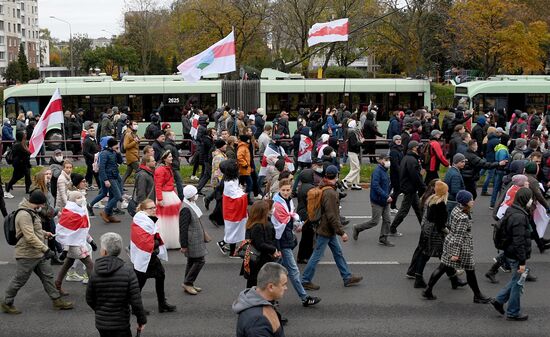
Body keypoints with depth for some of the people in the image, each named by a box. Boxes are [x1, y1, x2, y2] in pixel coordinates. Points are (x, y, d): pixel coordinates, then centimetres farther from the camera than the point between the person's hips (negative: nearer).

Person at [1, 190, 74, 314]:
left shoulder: (32, 212, 9)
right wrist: (46, 249, -32)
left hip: (39, 254, 10)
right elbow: (30, 237, -31)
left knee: (47, 276, 13)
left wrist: (45, 233, 13)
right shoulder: (24, 215, -24)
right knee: (19, 280, 4)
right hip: (26, 255, -10)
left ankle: (57, 300, 21)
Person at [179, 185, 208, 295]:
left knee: (192, 261, 16)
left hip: (195, 239, 10)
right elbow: (183, 228, -22)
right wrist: (183, 245, -20)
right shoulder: (186, 209, -24)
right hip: (192, 241, -10)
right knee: (199, 261, -5)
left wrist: (203, 234, 25)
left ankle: (189, 284, 26)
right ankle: (188, 283, 5)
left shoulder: (191, 206, 7)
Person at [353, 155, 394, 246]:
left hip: (385, 201, 8)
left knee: (387, 221, 7)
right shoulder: (377, 171, -17)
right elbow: (375, 186, -27)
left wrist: (388, 196, 8)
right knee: (374, 222, -2)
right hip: (377, 201, -8)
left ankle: (383, 239, 17)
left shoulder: (384, 171, 10)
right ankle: (357, 228, 16)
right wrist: (386, 196, -26)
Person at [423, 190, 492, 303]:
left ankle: (428, 291, 13)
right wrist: (456, 253, -21)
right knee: (470, 271, 8)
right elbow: (459, 236, -23)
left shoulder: (455, 210, 3)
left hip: (449, 242, 9)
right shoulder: (464, 218, -24)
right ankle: (478, 296, 24)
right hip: (461, 247, -9)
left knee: (443, 267, 12)